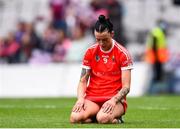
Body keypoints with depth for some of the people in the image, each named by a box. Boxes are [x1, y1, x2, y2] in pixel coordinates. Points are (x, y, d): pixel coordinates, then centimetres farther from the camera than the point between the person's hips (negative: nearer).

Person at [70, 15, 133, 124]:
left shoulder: (122, 53, -2)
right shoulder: (90, 52, 8)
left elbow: (126, 86, -5)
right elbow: (83, 81, 9)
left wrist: (113, 100, -23)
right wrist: (80, 98, -11)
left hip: (115, 99, -3)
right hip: (92, 99, 3)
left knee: (103, 118, -37)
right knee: (75, 118, -29)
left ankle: (115, 119, 0)